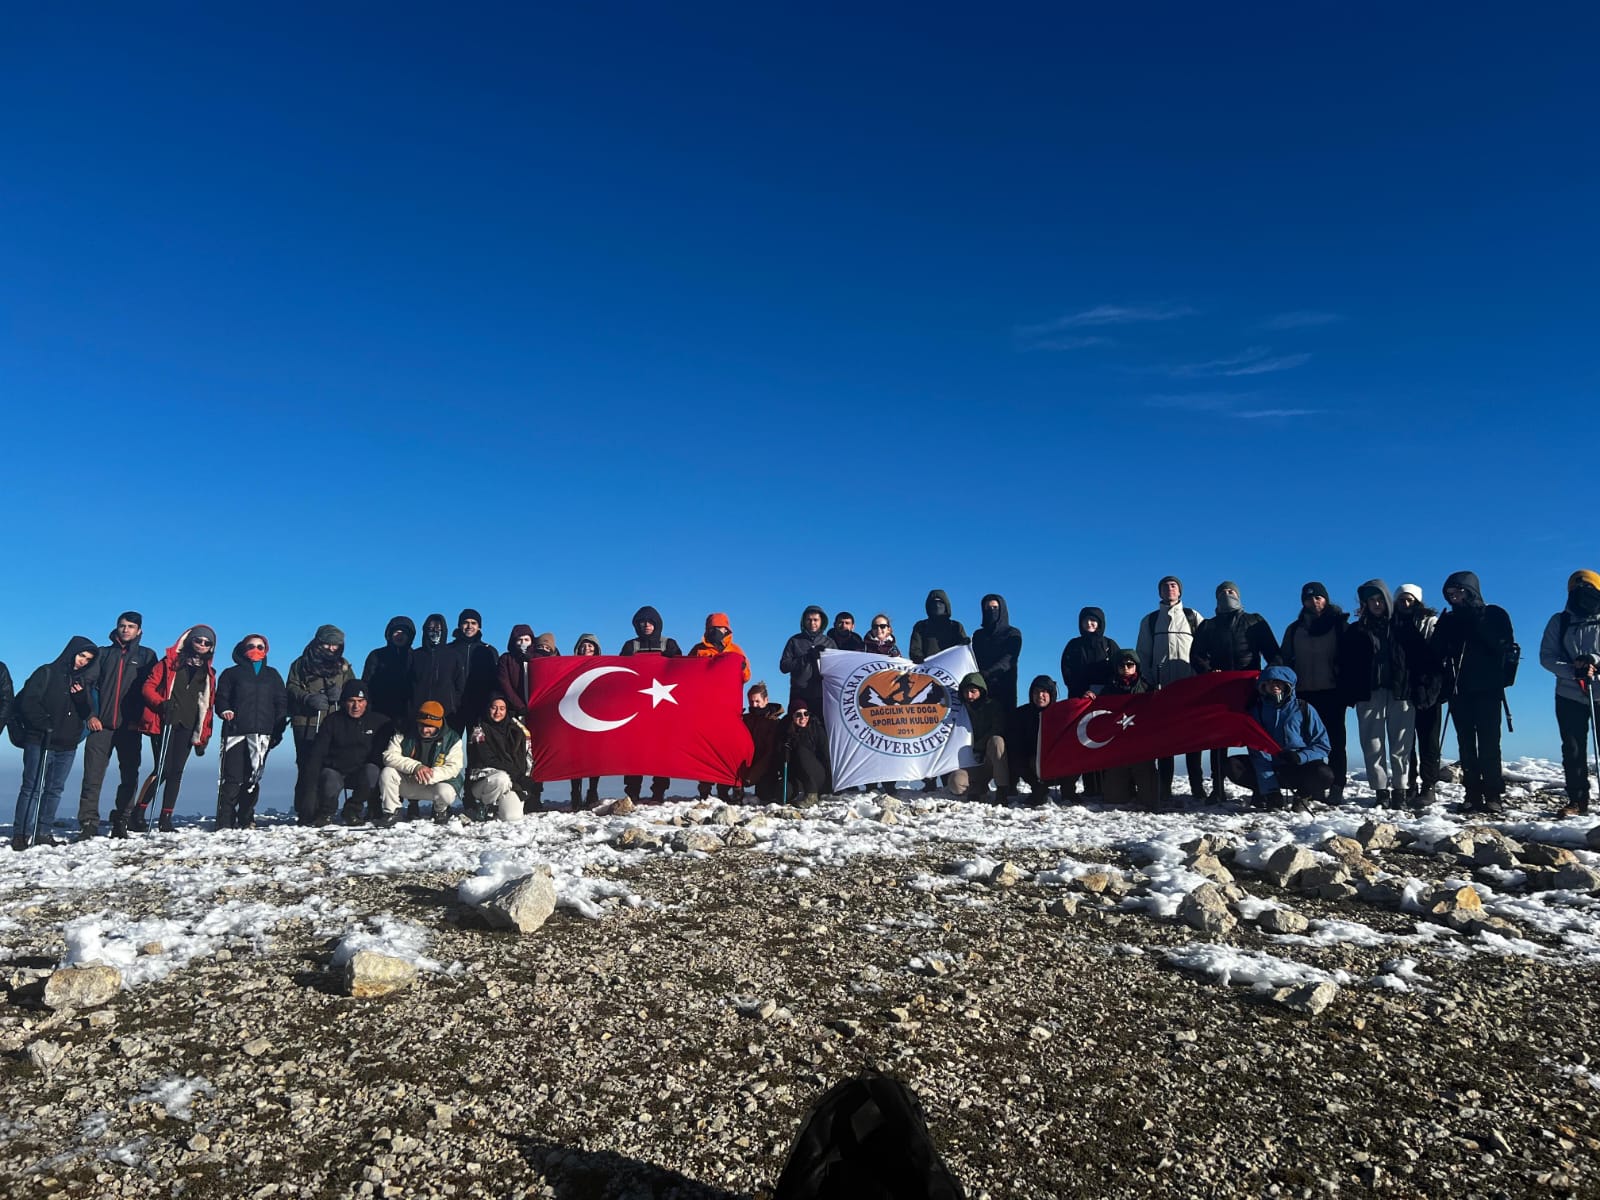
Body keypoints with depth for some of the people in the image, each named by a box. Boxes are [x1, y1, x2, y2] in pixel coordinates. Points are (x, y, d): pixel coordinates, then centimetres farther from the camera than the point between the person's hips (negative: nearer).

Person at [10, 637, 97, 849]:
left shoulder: (84, 682, 14)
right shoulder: (47, 673, 0)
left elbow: (87, 713, 8)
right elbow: (28, 702, -7)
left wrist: (81, 696, -11)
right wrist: (45, 725, -13)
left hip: (68, 746, 5)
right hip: (39, 742, -5)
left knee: (55, 790, 6)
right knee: (32, 788, -6)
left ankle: (43, 833, 11)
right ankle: (21, 834, -4)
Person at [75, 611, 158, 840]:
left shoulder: (147, 656, 11)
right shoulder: (103, 654, 15)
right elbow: (89, 684, 7)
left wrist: (139, 718, -8)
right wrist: (91, 714, -7)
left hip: (130, 727, 0)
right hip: (101, 726, 1)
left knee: (129, 776, 3)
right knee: (92, 777, -5)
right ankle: (88, 824, -5)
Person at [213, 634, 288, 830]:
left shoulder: (272, 675, 18)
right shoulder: (232, 673, 12)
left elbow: (282, 702, 15)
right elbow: (221, 697, 8)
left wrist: (278, 729, 6)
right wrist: (224, 710, -14)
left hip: (262, 733, 2)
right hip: (235, 732, -2)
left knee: (253, 778, 2)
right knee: (232, 778, -8)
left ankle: (246, 819, 11)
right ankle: (225, 822, -6)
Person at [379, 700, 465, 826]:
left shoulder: (452, 739, -10)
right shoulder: (403, 734, -7)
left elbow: (453, 768, -17)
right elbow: (389, 756, -18)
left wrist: (429, 776, -34)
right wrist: (415, 766, -33)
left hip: (436, 783, -2)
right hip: (407, 782, 2)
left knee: (445, 792, -35)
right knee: (387, 773, -25)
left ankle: (440, 811, 4)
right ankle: (392, 813, -5)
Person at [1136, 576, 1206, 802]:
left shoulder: (1193, 618, 14)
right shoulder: (1150, 620, 16)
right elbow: (1143, 654, 13)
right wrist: (1149, 681, 1)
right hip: (1161, 687, 1)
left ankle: (1197, 787, -1)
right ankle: (1165, 788, 0)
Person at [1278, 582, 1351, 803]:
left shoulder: (1340, 625, 6)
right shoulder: (1295, 629, 14)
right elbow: (1284, 660, 16)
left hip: (1332, 692, -3)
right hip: (1304, 693, 3)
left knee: (1334, 740, 0)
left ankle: (1336, 788, 1)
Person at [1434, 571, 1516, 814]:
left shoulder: (1495, 615, 5)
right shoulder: (1447, 621, 13)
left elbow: (1508, 648, -2)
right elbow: (1437, 654, 8)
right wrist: (1442, 684, -3)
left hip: (1487, 689, -3)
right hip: (1458, 691, 3)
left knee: (1489, 743, -6)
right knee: (1466, 744, 3)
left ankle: (1492, 795, -4)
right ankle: (1473, 795, 5)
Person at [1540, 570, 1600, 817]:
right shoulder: (1559, 622, 7)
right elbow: (1547, 657, 1)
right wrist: (1572, 670, -15)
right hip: (1569, 695, 1)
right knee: (1573, 750, 2)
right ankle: (1577, 801, 9)